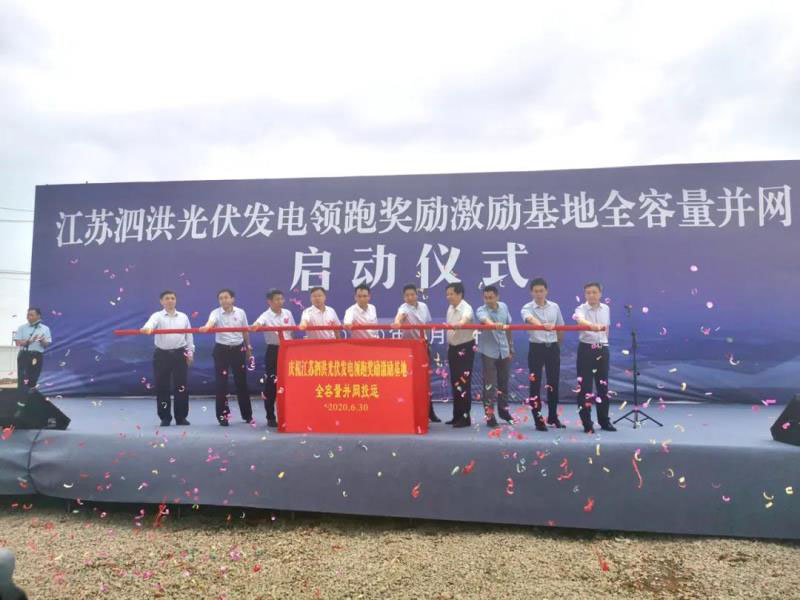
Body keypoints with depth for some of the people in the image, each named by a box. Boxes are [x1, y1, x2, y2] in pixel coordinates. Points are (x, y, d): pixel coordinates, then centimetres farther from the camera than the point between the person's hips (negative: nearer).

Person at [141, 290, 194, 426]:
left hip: (180, 354, 2)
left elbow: (189, 335, 10)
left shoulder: (183, 317, 8)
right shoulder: (157, 316, -1)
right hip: (162, 354, -2)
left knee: (181, 386, 2)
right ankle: (165, 418, 14)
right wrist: (147, 328, -47)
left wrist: (190, 352, 4)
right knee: (162, 387, 2)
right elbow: (151, 323, -24)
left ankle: (181, 417, 13)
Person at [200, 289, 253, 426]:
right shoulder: (216, 313, -7)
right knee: (221, 383, 0)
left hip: (238, 349, 2)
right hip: (222, 350, -2)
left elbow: (245, 332, 10)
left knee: (241, 382, 9)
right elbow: (210, 323, -30)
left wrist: (249, 349, 13)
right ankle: (222, 416, 11)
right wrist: (206, 327, -53)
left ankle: (247, 415, 21)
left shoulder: (241, 312, 1)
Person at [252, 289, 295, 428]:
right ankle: (270, 418, 12)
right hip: (273, 351, -4)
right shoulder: (266, 316, -9)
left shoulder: (288, 313, 5)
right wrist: (255, 326, -56)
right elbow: (258, 323, -32)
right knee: (271, 384, 0)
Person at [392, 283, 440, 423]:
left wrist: (426, 341, 13)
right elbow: (400, 315, -41)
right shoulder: (404, 308, -16)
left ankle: (429, 412, 21)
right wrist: (397, 321, -63)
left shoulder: (423, 306, 3)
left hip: (423, 344, 5)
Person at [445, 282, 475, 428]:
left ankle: (465, 417, 1)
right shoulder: (450, 308, 9)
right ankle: (457, 415, 21)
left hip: (465, 348, -8)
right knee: (454, 382, 12)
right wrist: (449, 346, 17)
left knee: (464, 383, -6)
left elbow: (465, 319, -41)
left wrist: (459, 324, -63)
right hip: (453, 348, 8)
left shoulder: (466, 308, -17)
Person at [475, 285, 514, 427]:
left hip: (504, 351, 5)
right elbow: (485, 320, -40)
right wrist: (494, 324, -63)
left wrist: (510, 347, 16)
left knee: (504, 381, 14)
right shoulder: (481, 310, -15)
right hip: (489, 351, -5)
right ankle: (490, 415, 3)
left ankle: (503, 410, 31)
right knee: (489, 383, -5)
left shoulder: (504, 307, 1)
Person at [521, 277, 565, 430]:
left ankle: (553, 417, 26)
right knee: (535, 384, 0)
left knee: (553, 383, 11)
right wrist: (543, 325, -52)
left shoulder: (555, 307, 5)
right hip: (536, 348, -3)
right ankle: (538, 419, 9)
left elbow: (560, 328, 15)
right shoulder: (527, 308, -8)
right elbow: (531, 320, -32)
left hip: (553, 348, 4)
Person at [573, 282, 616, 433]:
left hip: (602, 348, 4)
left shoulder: (606, 309, 6)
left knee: (603, 385, 10)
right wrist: (593, 326, -54)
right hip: (586, 349, -4)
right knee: (585, 386, -2)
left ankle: (604, 420, 22)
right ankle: (587, 423, 6)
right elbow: (581, 321, -34)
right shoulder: (581, 309, -11)